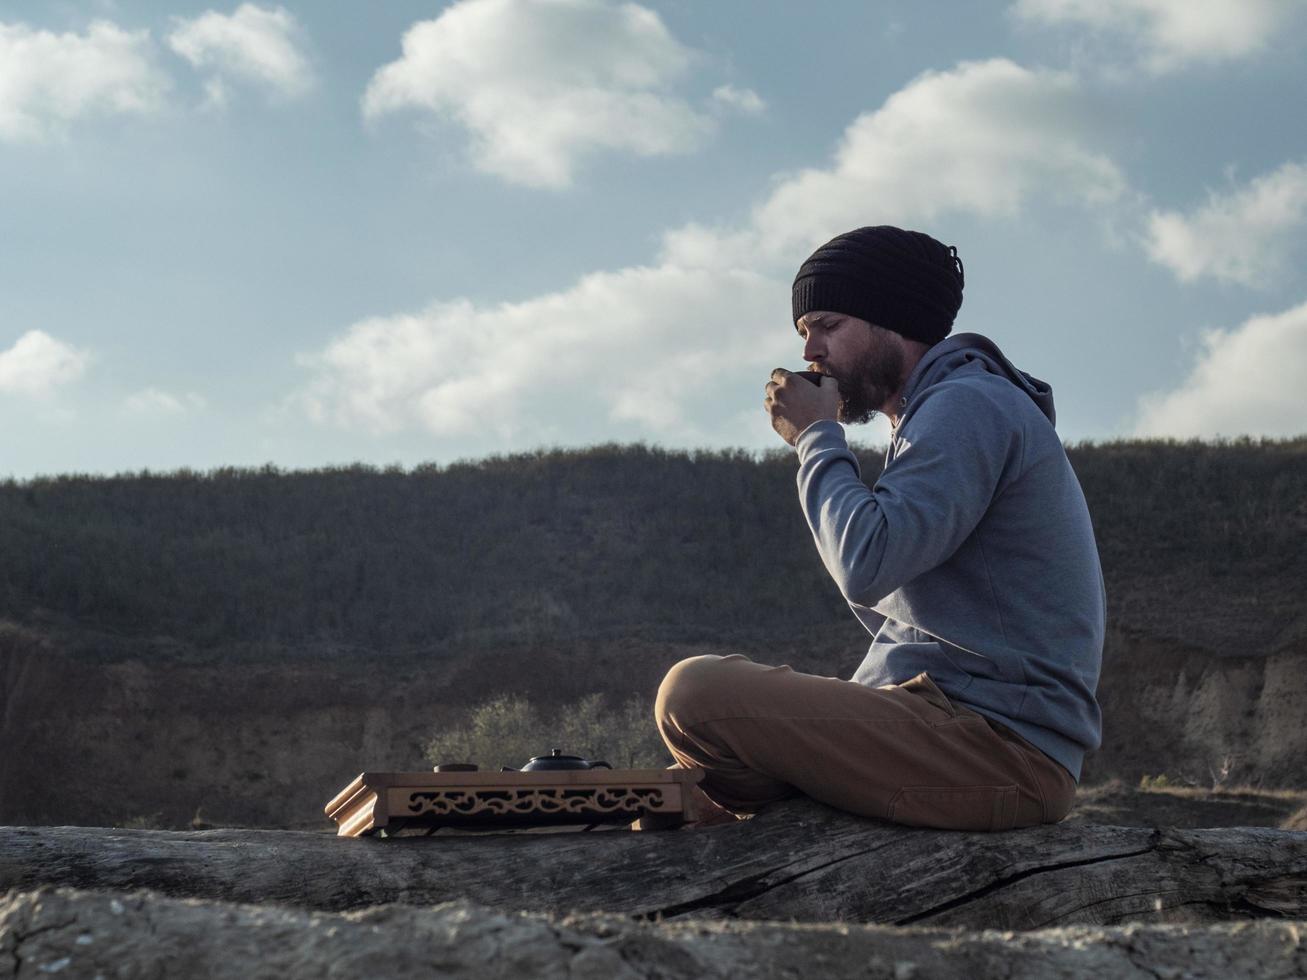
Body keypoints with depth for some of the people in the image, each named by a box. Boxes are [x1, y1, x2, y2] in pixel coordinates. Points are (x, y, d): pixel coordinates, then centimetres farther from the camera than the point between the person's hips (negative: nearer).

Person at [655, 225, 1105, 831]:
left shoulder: (970, 405, -9)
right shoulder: (937, 412, 24)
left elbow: (864, 564, -22)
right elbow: (887, 610, 20)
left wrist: (816, 437, -5)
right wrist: (818, 444, 15)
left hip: (1000, 749, -11)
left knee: (695, 694, -23)